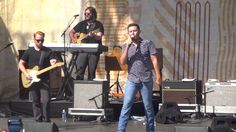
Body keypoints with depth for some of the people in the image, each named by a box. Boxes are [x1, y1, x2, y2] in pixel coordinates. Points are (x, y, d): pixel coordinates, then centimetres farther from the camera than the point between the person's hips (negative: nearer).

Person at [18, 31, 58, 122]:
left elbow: (53, 62, -4)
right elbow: (21, 64, 10)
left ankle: (46, 121, -2)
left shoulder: (48, 51, 4)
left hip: (44, 80, -2)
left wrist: (54, 64, -28)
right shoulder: (29, 52, 7)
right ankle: (38, 121, 13)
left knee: (45, 101, -11)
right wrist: (26, 73, -5)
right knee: (35, 102, 6)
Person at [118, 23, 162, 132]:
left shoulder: (147, 43, 3)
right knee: (126, 105, -8)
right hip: (132, 80, 1)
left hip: (146, 80, -1)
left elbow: (154, 60, -1)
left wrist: (158, 76, -9)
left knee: (148, 106, 7)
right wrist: (127, 46, -12)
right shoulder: (126, 46, 9)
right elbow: (122, 62, -3)